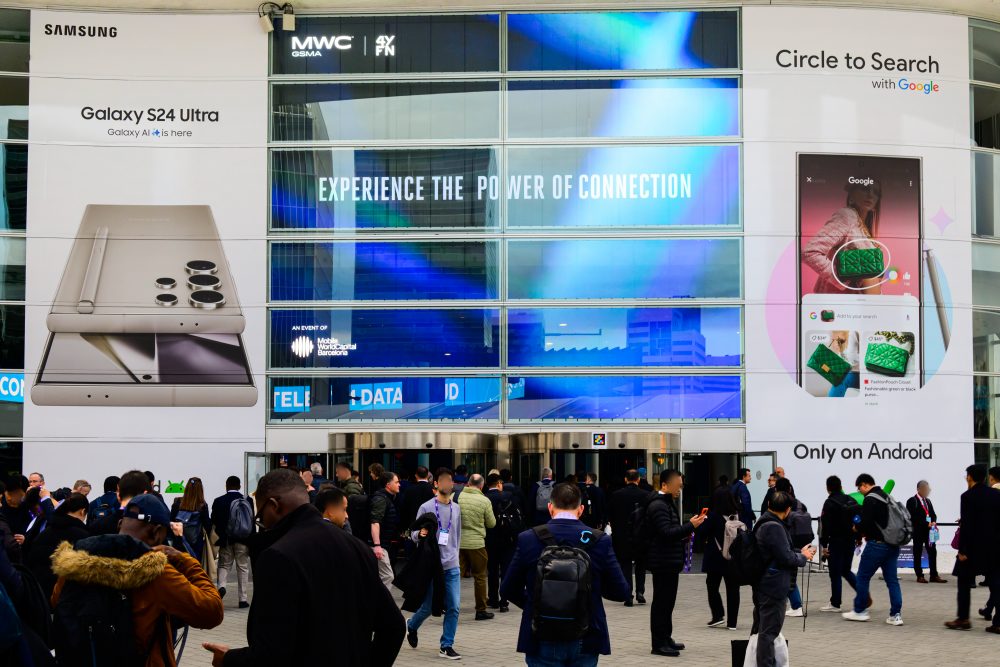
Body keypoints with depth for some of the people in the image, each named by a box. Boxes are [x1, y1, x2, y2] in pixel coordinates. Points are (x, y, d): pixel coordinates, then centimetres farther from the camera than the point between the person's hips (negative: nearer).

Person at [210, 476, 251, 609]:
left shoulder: (218, 501, -3)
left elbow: (213, 522, -1)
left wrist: (216, 540, 9)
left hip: (225, 539, 0)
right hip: (242, 540, 0)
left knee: (224, 565, 14)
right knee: (242, 568, 6)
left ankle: (221, 586, -14)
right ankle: (243, 599, 6)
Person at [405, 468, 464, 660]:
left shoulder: (456, 509, 9)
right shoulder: (426, 507, -5)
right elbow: (414, 534, -1)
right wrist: (420, 534, -23)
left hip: (452, 567, 4)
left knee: (453, 607, -4)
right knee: (428, 607, 4)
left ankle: (447, 646, 6)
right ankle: (412, 626, 35)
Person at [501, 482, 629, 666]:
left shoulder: (528, 539, -6)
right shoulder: (599, 541, -6)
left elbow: (508, 590, 2)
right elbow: (621, 593, -3)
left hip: (543, 640, -1)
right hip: (585, 642, 1)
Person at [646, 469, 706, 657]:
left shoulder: (668, 503, 18)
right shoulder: (658, 505, -16)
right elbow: (666, 533, -24)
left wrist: (684, 535, 10)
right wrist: (690, 526, -21)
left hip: (670, 561, 10)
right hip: (663, 561, -10)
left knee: (667, 601, 15)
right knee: (661, 602, -5)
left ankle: (665, 639, 23)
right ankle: (659, 643, -2)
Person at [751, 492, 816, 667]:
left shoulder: (763, 524, 12)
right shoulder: (774, 527, -20)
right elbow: (786, 558, -21)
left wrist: (800, 553, 11)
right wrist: (804, 557, -3)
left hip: (762, 585, 10)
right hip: (774, 587, -10)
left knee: (760, 629, 16)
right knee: (769, 632, -6)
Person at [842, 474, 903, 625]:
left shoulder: (870, 500, -14)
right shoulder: (887, 497, 15)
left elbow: (865, 523, -21)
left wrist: (857, 529, 2)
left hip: (877, 544, -8)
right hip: (892, 544, 8)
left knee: (862, 577, 5)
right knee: (892, 580, 8)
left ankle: (859, 611, 13)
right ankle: (895, 615, 5)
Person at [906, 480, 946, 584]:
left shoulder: (928, 501, 18)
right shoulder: (912, 501, -7)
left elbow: (933, 514, 18)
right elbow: (912, 517, -15)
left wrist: (933, 522, -5)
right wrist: (926, 524, -19)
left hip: (929, 530, 6)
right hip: (918, 531, -6)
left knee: (932, 552, 3)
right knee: (918, 554, 1)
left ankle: (934, 575, 6)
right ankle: (919, 576, 6)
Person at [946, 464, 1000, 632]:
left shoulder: (968, 497, -12)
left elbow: (966, 525, -16)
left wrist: (963, 550, -12)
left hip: (974, 548, -5)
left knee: (964, 583, 9)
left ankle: (963, 619, 11)